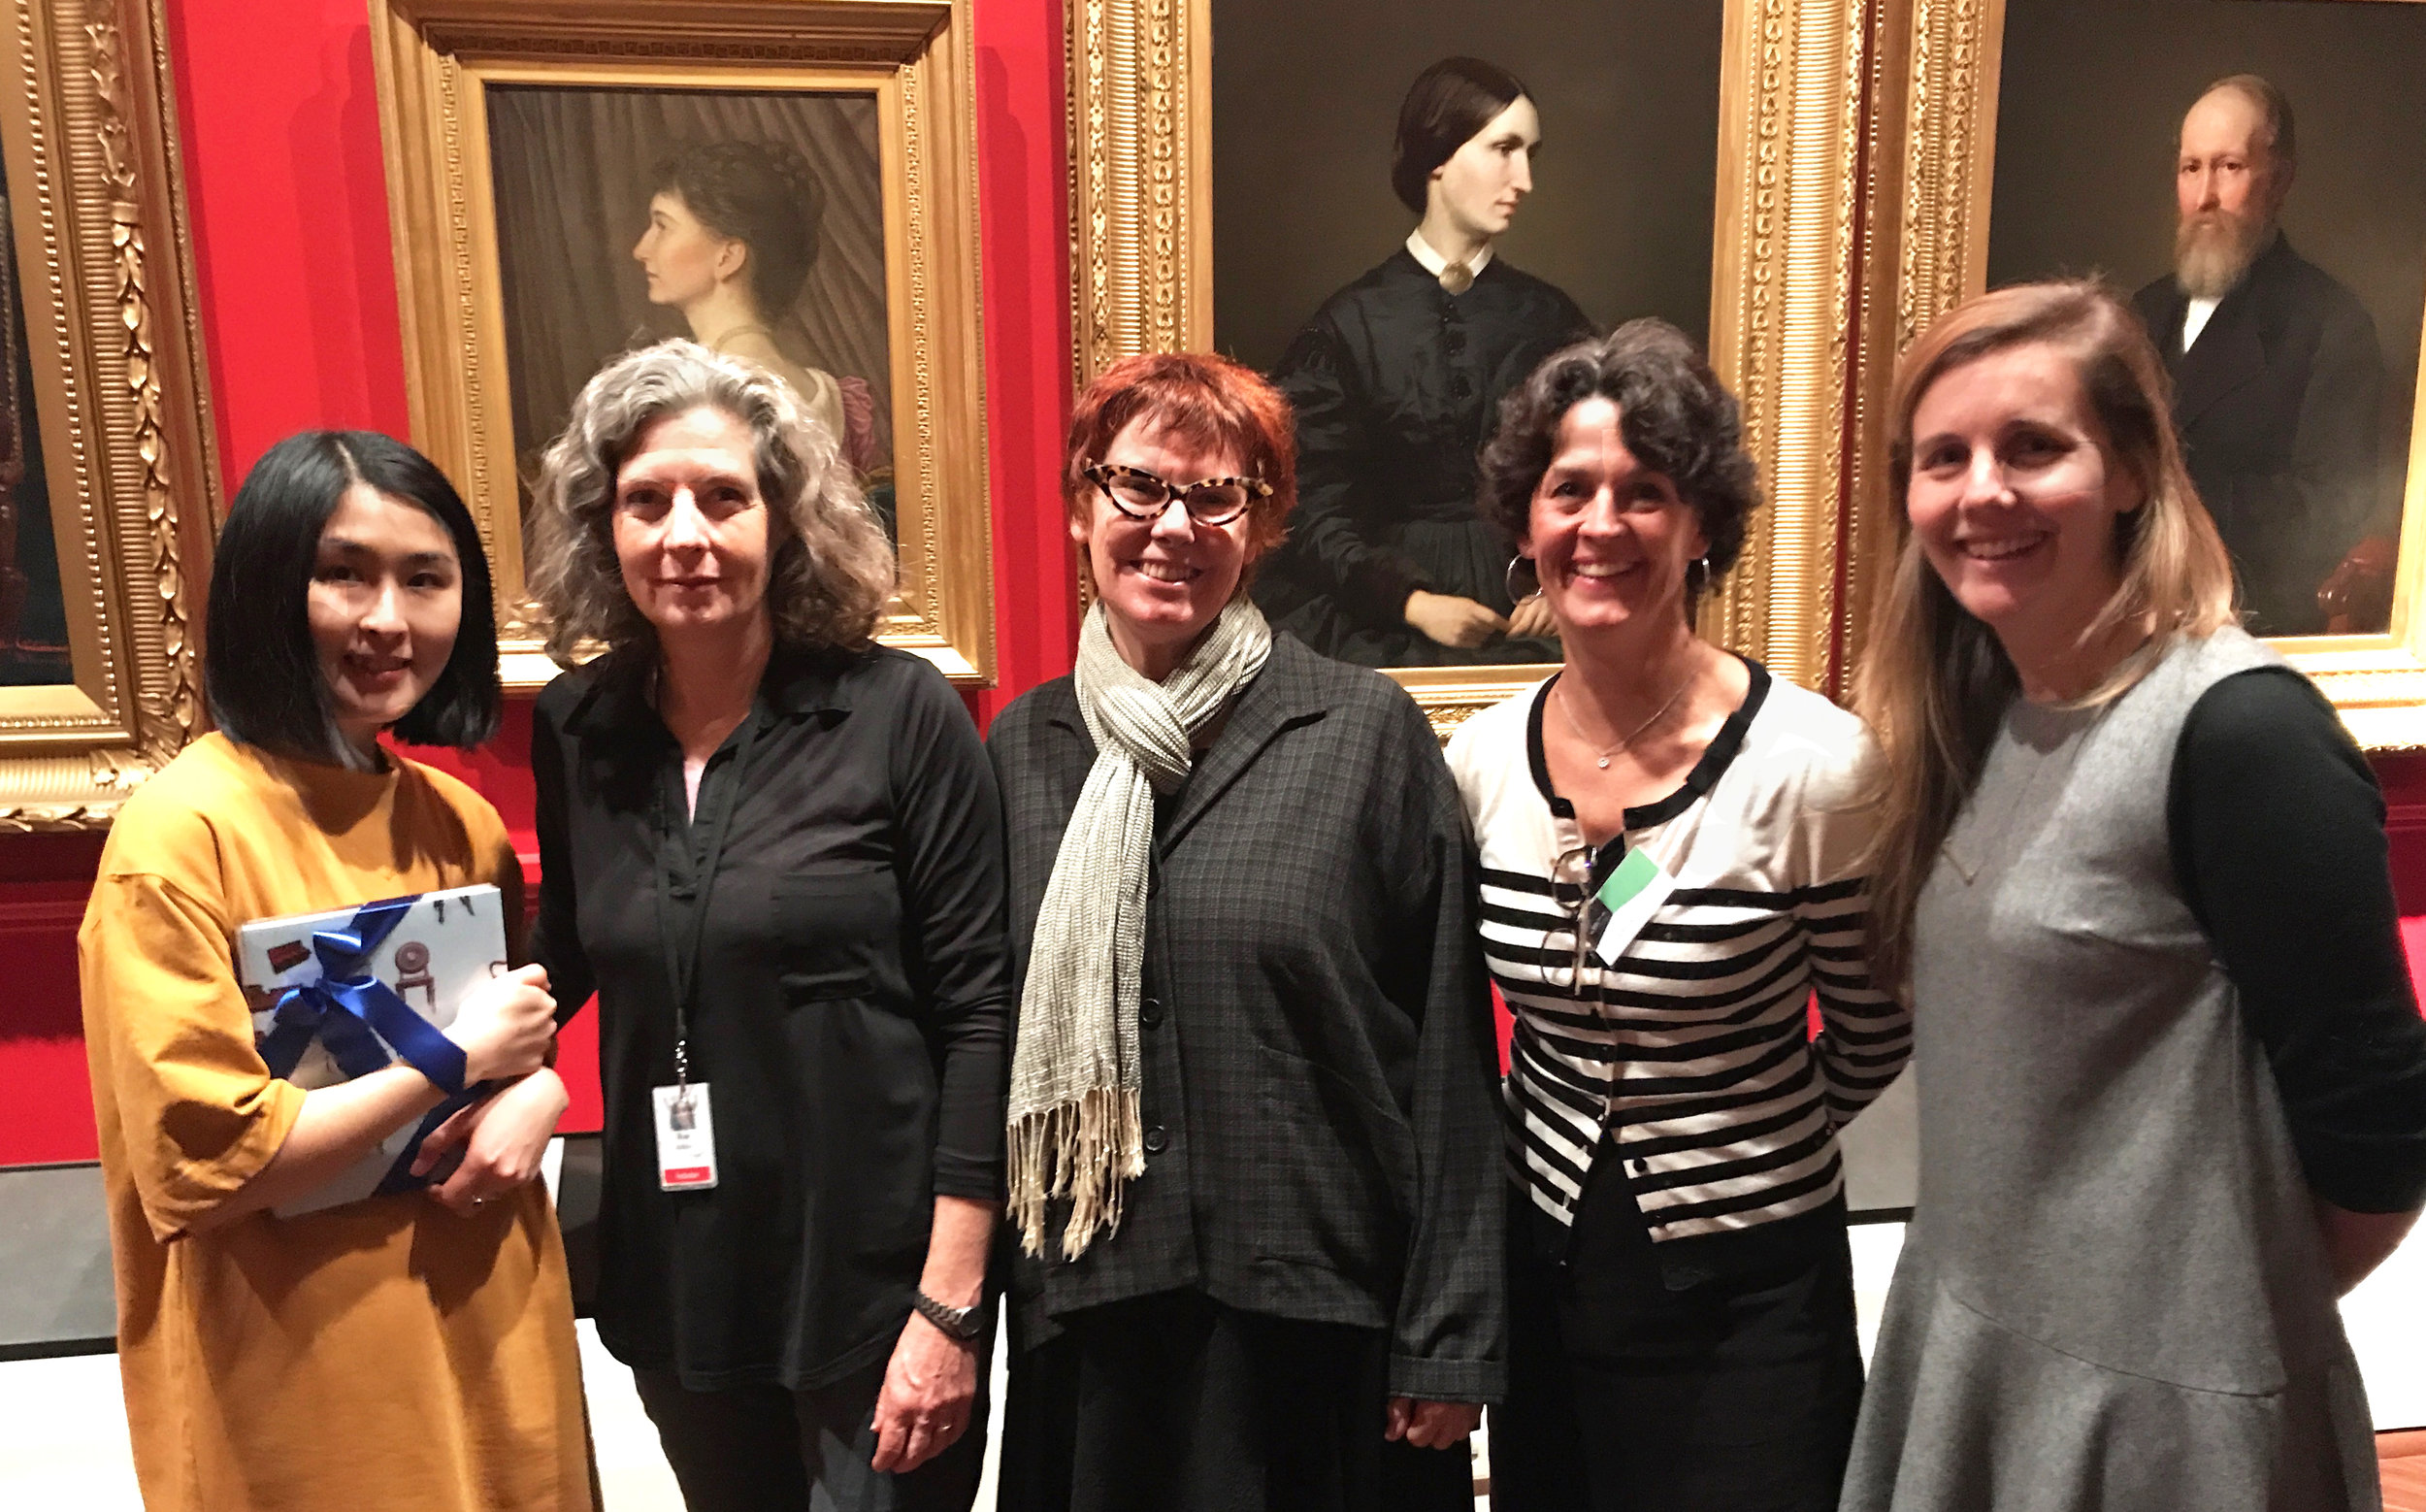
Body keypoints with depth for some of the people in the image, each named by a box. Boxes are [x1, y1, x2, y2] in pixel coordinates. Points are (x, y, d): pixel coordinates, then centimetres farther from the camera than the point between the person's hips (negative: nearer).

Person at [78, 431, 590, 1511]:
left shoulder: (460, 823, 2)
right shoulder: (184, 830, -16)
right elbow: (199, 1166, -19)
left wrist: (535, 1095, -7)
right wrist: (459, 1056, -17)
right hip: (297, 1399, -6)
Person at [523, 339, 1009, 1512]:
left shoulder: (898, 712, -11)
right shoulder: (575, 731, 1)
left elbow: (977, 1012, -12)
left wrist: (950, 1301, -13)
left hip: (875, 1284, -4)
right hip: (673, 1282, 4)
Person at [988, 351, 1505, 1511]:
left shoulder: (1369, 734, -8)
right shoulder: (1024, 746, 3)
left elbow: (1448, 1053, -7)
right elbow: (991, 1033, 8)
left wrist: (1450, 1332, -7)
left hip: (1325, 1316, -3)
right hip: (1088, 1317, 3)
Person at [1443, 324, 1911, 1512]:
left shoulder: (1813, 764, -18)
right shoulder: (1480, 761, -6)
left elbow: (1872, 1038, -4)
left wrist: (1731, 1147, 6)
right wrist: (1537, 1145, 8)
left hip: (1745, 1300, -3)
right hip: (1543, 1282, 4)